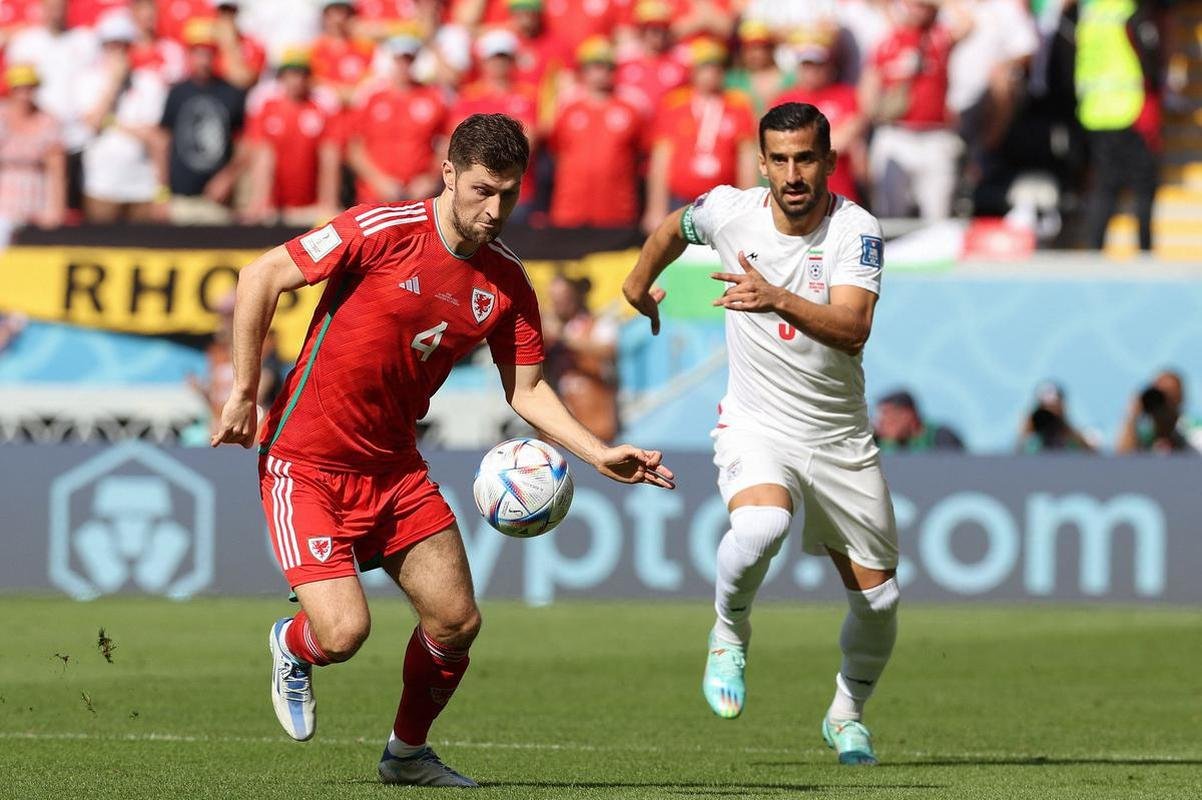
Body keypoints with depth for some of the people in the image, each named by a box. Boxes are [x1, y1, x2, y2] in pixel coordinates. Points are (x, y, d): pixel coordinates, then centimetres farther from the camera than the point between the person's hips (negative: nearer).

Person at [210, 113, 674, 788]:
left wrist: (600, 454, -7)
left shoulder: (507, 282, -1)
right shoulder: (383, 232, -19)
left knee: (457, 622, 1)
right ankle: (292, 648, 21)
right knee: (344, 632, -17)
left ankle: (408, 752, 27)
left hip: (394, 466, 6)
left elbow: (526, 388, 7)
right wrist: (245, 395, -12)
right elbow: (262, 277, -13)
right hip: (306, 461, -6)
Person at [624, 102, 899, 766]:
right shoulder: (729, 212, -9)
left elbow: (853, 329, -31)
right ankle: (729, 635, -4)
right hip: (755, 430, -1)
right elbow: (675, 227, 16)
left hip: (840, 438, 1)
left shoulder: (857, 230, -15)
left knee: (878, 600, 5)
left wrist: (777, 300, -46)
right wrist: (640, 282, 32)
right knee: (760, 524, -34)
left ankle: (846, 716, 34)